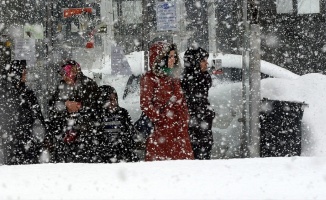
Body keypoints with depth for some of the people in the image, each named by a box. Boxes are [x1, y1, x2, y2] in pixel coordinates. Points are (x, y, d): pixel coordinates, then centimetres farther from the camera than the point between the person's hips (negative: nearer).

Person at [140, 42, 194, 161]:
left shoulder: (174, 77, 17)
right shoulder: (150, 79, -5)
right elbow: (145, 104, -10)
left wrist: (184, 121, 11)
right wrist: (160, 119, -12)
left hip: (179, 129, 7)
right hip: (160, 130, -7)